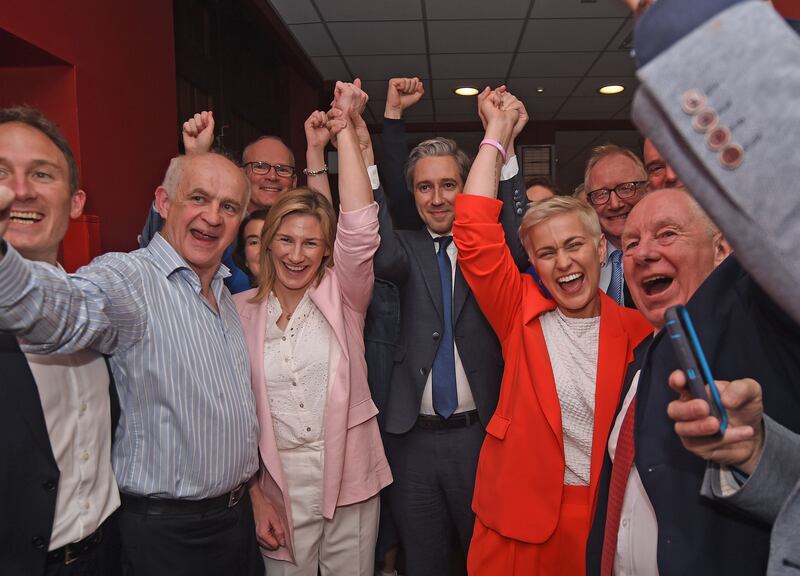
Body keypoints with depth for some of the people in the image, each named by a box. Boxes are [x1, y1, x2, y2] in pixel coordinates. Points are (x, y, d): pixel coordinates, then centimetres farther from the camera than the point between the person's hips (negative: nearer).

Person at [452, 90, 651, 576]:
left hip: (606, 518, 0)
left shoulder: (637, 329, -4)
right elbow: (475, 235, -13)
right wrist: (496, 134, -9)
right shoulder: (521, 313, -5)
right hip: (520, 517, 0)